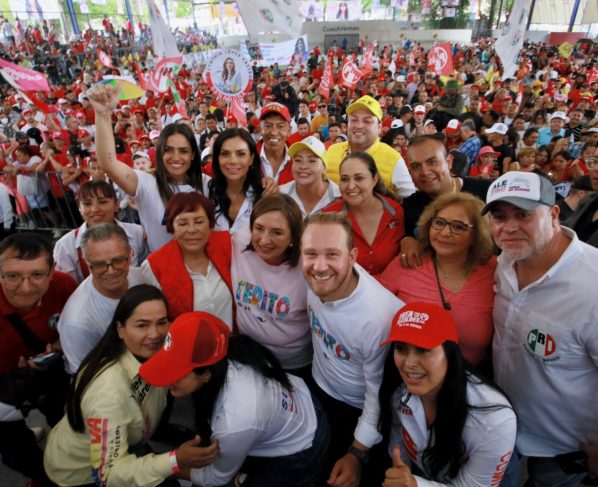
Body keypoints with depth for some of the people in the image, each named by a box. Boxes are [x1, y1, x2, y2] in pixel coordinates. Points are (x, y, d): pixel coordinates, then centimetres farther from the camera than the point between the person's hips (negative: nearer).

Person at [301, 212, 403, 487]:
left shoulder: (381, 317, -38)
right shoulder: (314, 278, -25)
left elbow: (380, 394, -24)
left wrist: (358, 453, -16)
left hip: (361, 412, -4)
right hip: (319, 391, 5)